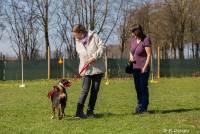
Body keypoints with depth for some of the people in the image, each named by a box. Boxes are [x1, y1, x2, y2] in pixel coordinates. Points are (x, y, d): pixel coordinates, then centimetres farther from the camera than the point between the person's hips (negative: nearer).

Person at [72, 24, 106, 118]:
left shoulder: (93, 36, -6)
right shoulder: (77, 41, 7)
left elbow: (102, 47, -11)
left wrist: (93, 57, -19)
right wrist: (84, 63, 3)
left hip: (98, 68, -1)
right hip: (86, 69, 1)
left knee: (95, 90, 4)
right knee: (85, 89, -9)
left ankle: (90, 111, 14)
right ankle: (79, 111, -4)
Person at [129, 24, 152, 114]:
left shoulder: (146, 40, -16)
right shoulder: (133, 39, 5)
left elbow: (149, 55, -17)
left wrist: (145, 67, -18)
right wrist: (131, 56, 1)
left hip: (143, 67, -7)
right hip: (135, 67, 7)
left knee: (143, 87, -3)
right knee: (137, 87, 12)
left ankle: (144, 107, 4)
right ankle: (140, 105, 23)